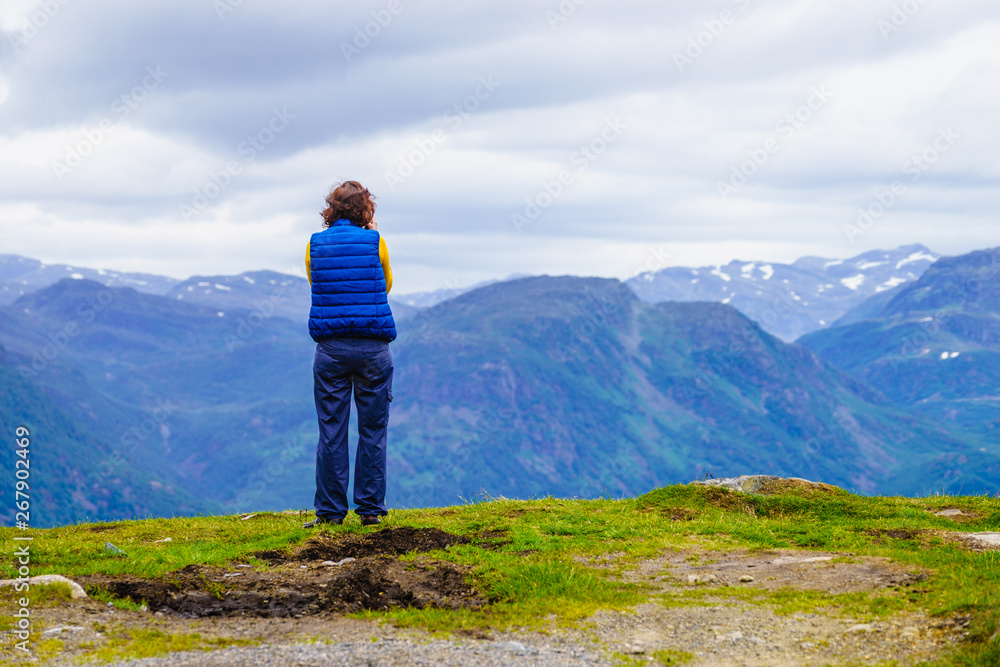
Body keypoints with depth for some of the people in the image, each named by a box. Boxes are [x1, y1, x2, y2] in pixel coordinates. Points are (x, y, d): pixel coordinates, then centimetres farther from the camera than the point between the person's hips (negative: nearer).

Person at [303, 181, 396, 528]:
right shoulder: (374, 242, 0)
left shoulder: (315, 245, 6)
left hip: (330, 348, 1)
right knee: (372, 431, 5)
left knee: (331, 431, 4)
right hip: (373, 346, -1)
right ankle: (370, 509, 6)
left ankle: (330, 511, 5)